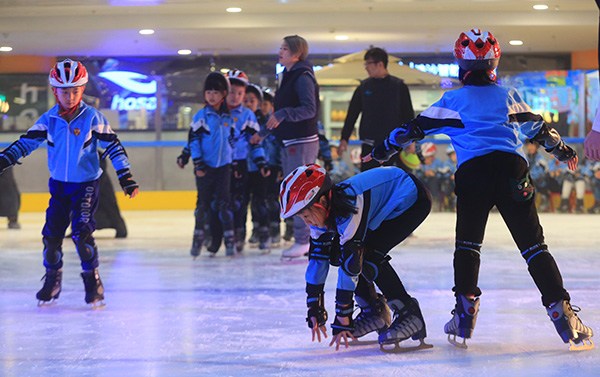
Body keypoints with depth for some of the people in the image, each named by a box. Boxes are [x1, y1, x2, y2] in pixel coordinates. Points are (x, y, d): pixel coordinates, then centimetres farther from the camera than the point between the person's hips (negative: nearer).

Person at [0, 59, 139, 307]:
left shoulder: (93, 118, -9)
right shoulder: (49, 119, 0)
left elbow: (113, 146, -8)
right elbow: (27, 142, 4)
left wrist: (125, 177, -12)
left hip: (86, 184, -4)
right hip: (59, 184, 4)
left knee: (82, 233, -15)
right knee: (51, 233, 2)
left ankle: (92, 280, 0)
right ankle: (52, 280, 21)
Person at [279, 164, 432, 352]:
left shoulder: (349, 208, -35)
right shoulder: (322, 212, -10)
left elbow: (350, 266, -34)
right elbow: (317, 259, -3)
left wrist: (342, 320, -30)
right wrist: (315, 311, -2)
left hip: (412, 199, -9)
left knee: (367, 255, -26)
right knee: (337, 254, -2)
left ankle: (410, 315, -15)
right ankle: (373, 310, 10)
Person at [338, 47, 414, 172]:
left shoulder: (399, 86, -2)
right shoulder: (364, 87, 4)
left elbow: (408, 116, 1)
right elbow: (352, 114, 7)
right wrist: (344, 138, 3)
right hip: (370, 145, 2)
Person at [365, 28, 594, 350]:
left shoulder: (453, 100, 15)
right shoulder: (508, 96, 20)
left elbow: (415, 128, 18)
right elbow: (538, 128, 28)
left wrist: (384, 149, 31)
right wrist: (562, 150, 45)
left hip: (472, 172, -1)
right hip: (512, 170, 1)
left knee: (467, 243, 12)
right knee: (533, 245, 2)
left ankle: (466, 309, 0)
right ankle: (561, 311, -7)